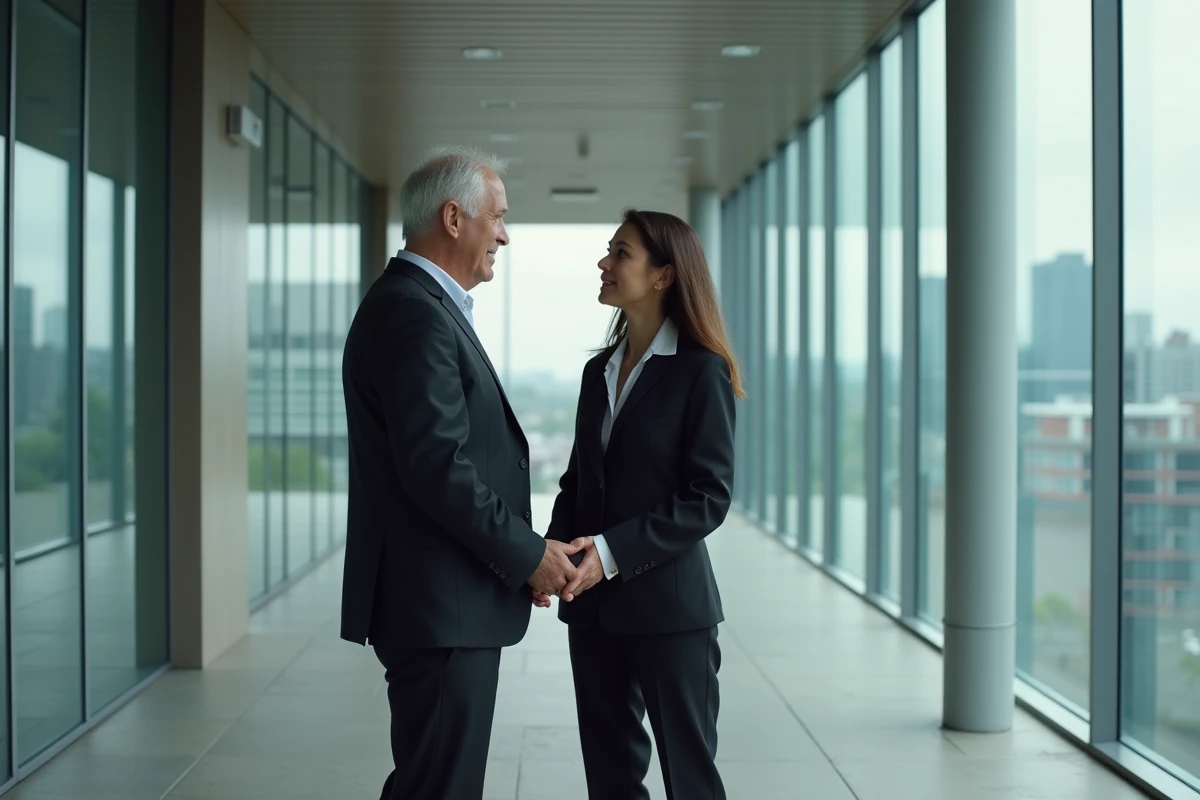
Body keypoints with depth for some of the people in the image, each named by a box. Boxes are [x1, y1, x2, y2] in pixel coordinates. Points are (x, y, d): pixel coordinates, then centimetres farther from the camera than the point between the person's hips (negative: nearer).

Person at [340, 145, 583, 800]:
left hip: (442, 603, 11)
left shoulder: (418, 304, 16)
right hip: (440, 606, -11)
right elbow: (437, 465, -23)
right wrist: (527, 554, -14)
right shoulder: (415, 311, -16)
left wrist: (521, 548, 13)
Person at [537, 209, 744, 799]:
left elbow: (709, 497, -13)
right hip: (593, 604, 6)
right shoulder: (599, 371, 12)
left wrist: (613, 552, -20)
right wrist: (555, 550, -4)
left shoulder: (701, 371, -8)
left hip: (669, 605, -6)